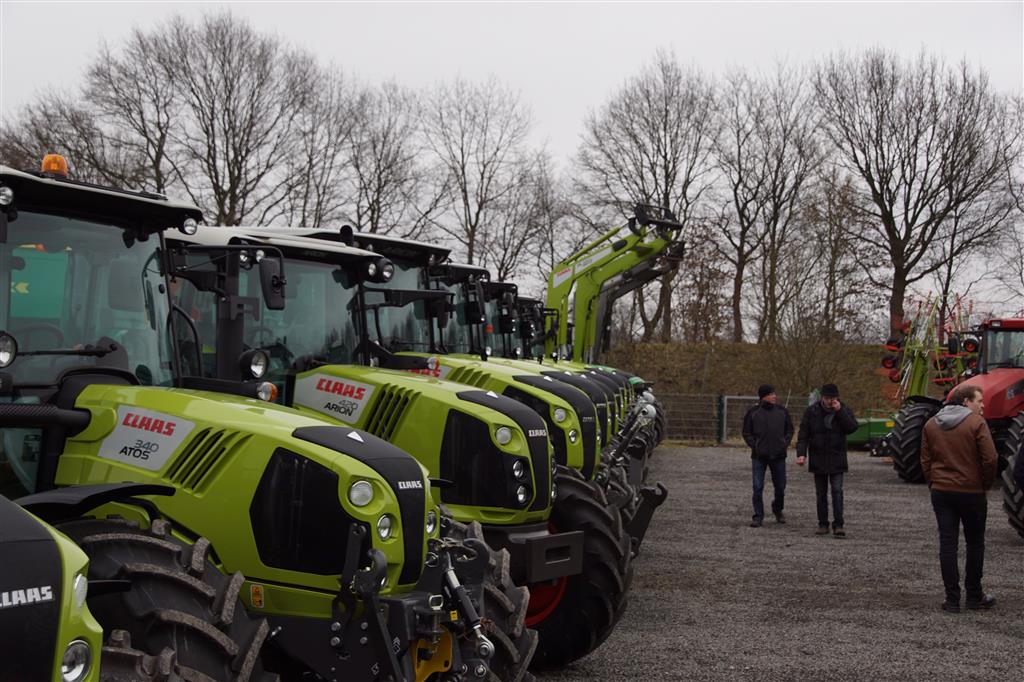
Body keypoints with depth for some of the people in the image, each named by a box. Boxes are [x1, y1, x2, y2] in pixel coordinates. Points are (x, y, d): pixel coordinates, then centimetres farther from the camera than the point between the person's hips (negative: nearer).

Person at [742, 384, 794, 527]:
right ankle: (758, 516, 2)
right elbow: (746, 432, 4)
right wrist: (754, 446, -6)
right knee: (758, 487, -6)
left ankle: (777, 509, 36)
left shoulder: (782, 412, 4)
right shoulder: (753, 413, -2)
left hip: (778, 456, 2)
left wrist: (785, 444, 1)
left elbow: (790, 429, 13)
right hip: (759, 456, -2)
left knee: (780, 487, 10)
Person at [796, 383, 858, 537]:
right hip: (818, 460, 1)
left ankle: (838, 525, -8)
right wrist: (801, 453, -13)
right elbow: (803, 434, -2)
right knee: (821, 493, 8)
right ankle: (823, 524, 15)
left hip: (837, 460, -1)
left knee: (837, 491, -9)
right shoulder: (811, 412, -1)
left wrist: (839, 411, -20)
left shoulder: (844, 410, 0)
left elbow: (852, 428, -15)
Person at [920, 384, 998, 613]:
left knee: (947, 543, 4)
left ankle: (952, 598, 4)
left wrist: (934, 483, 13)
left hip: (941, 491, 4)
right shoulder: (976, 423, -10)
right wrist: (986, 484, 0)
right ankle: (974, 595, 18)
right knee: (975, 543, 11)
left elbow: (925, 460, 8)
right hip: (971, 491, -4)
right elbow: (990, 459, -14)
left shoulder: (931, 425, 7)